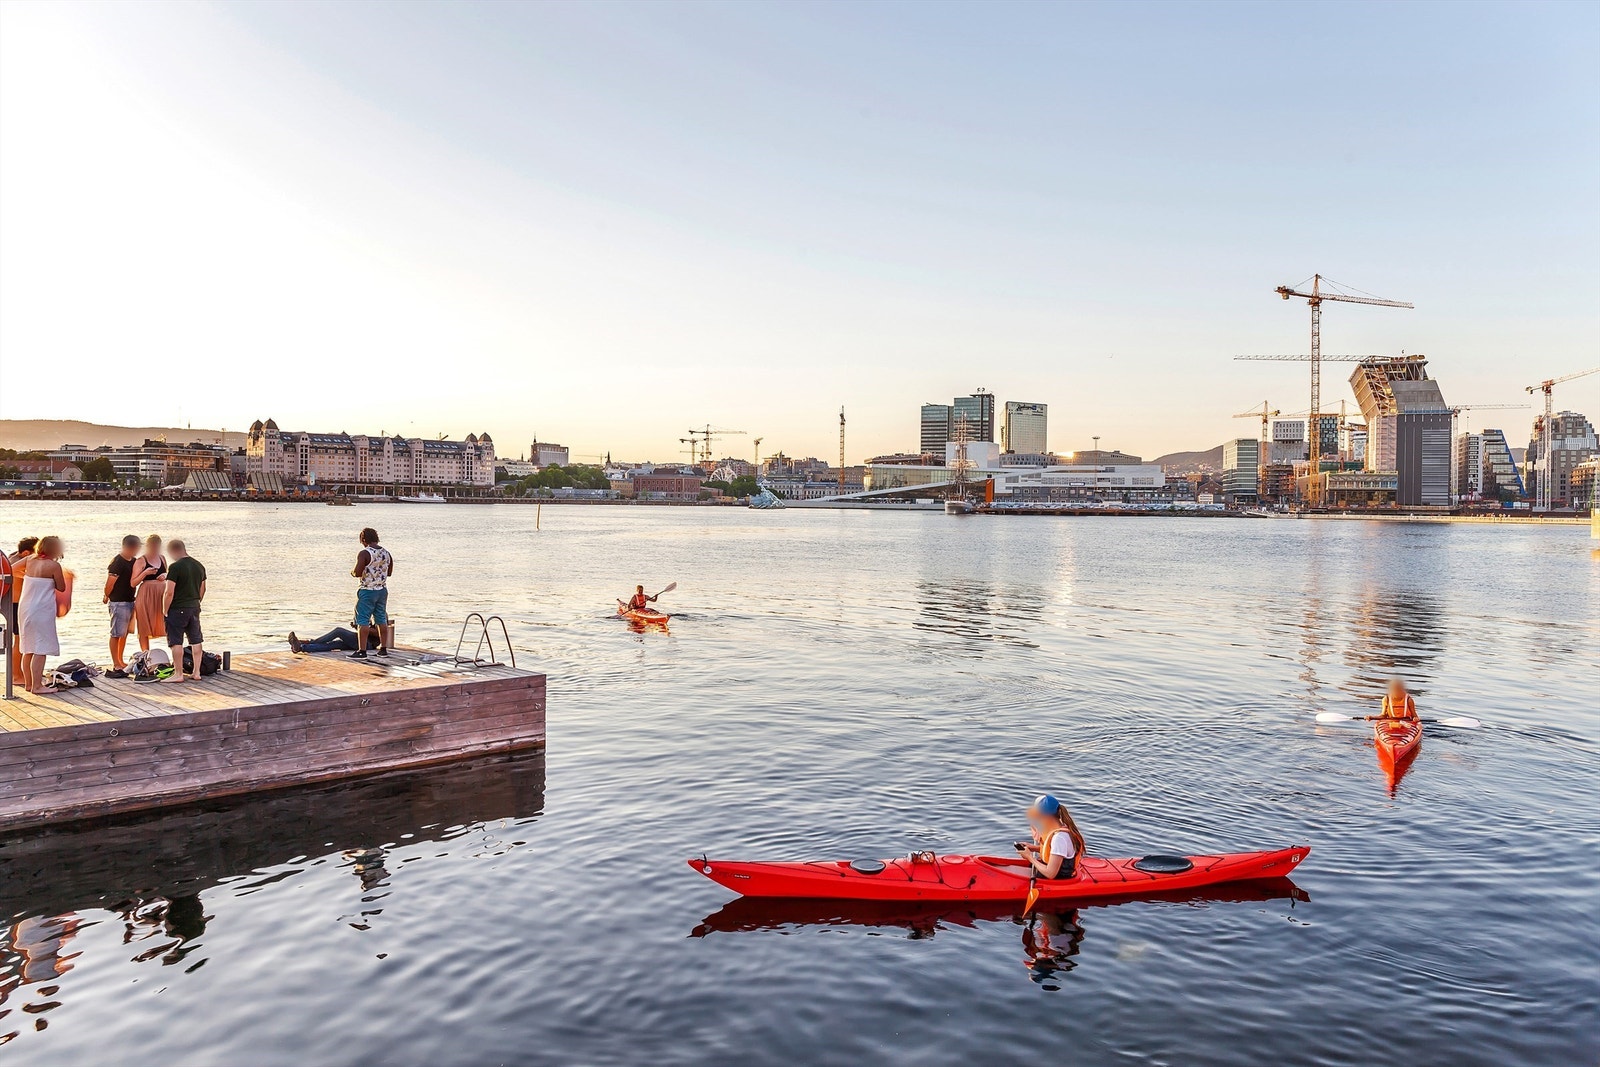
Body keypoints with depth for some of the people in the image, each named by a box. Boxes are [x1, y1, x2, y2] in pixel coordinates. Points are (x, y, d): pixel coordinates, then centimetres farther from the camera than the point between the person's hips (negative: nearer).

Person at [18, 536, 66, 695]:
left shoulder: (30, 561, 5)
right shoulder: (54, 565, -12)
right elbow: (62, 588, -4)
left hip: (25, 609, 7)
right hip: (42, 610, -7)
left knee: (28, 649, 15)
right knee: (41, 649, -5)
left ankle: (29, 682, 23)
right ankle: (37, 686, -7)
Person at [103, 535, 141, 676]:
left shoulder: (133, 561, 11)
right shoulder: (117, 562, -16)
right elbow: (110, 582, -13)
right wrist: (106, 597, -1)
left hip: (129, 601, 9)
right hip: (118, 602, -9)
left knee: (125, 632, 16)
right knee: (116, 634, -2)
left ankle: (120, 662, 27)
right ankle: (115, 666, 2)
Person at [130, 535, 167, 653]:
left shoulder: (162, 558, 13)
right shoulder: (141, 561, -4)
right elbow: (133, 583, -7)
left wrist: (166, 576, 4)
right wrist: (145, 573, -21)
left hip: (162, 595, 5)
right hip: (146, 596, -5)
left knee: (166, 625, -2)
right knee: (144, 628, 0)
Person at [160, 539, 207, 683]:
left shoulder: (175, 567, -15)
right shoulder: (199, 566, 7)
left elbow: (169, 593, -17)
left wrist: (164, 612, -8)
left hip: (178, 609, -7)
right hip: (195, 608, 7)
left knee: (176, 642, 0)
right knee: (196, 640, 11)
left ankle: (178, 674, 3)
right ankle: (196, 672, 14)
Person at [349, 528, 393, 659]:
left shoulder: (364, 553, -15)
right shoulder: (386, 553, 6)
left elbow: (357, 573, -19)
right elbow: (389, 572, 16)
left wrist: (352, 573, 2)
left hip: (368, 591, -7)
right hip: (382, 590, 7)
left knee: (363, 621, -2)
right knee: (381, 620, 14)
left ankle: (362, 651, -4)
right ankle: (383, 648, 18)